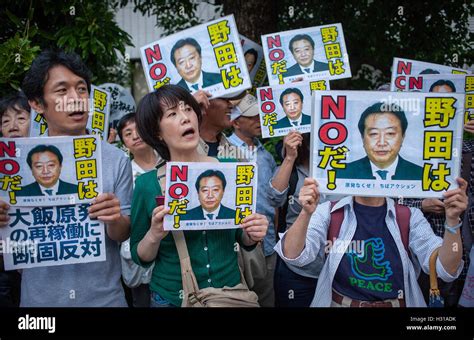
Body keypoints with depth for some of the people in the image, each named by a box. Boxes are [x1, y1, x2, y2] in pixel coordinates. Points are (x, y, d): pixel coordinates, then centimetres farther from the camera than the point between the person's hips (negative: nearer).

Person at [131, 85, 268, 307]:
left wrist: (252, 234, -16)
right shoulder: (146, 184, -12)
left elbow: (243, 240, 4)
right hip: (171, 298, -1)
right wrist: (154, 236, -22)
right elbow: (140, 257, -4)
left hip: (230, 292, 2)